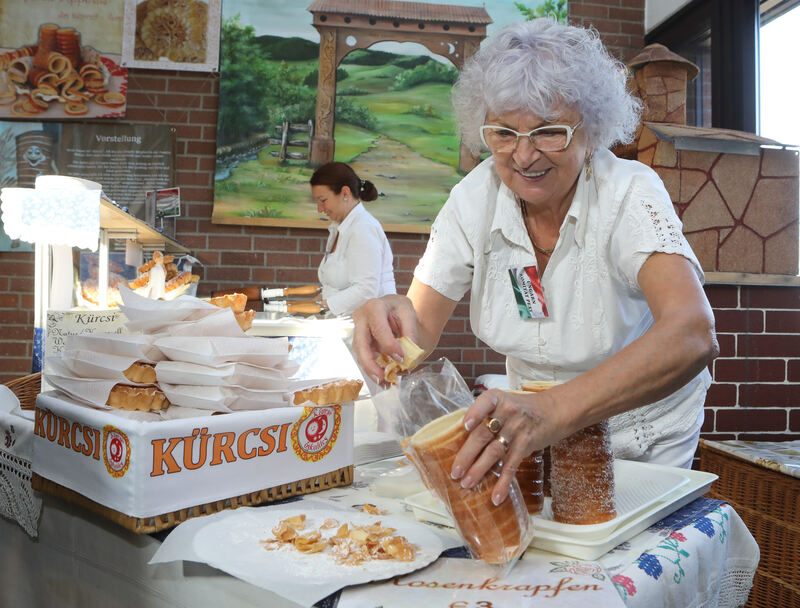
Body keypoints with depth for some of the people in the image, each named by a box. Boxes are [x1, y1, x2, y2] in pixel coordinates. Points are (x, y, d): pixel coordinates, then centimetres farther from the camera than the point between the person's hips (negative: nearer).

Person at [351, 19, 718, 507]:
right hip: (541, 430, 3)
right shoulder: (474, 198, -13)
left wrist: (555, 410, -55)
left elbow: (693, 335, -40)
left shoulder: (629, 193, -23)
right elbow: (421, 334, -14)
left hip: (645, 430, -2)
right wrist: (391, 316, -38)